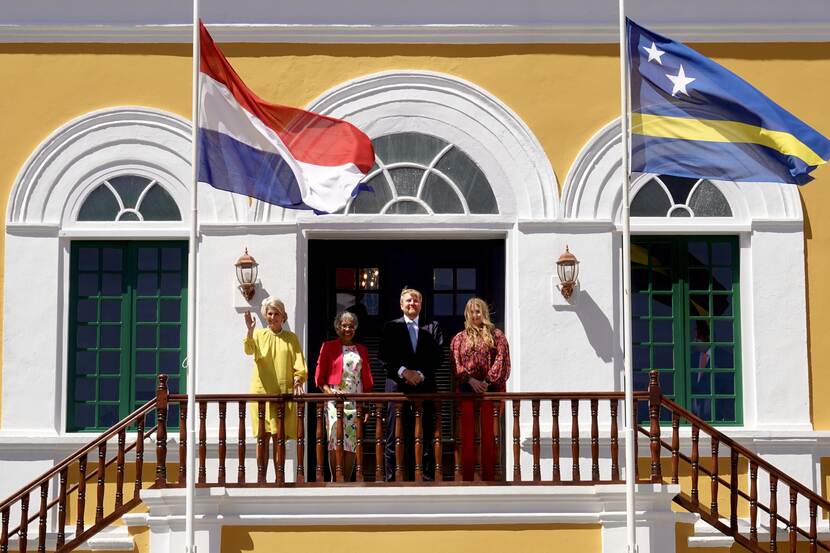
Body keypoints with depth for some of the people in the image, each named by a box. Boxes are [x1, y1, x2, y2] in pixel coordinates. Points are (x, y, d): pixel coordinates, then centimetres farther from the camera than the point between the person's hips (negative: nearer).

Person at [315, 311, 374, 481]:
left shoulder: (361, 350, 16)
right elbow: (319, 377, 4)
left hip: (355, 401, 3)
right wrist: (329, 392, -13)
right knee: (335, 441, -9)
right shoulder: (328, 347, 7)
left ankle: (347, 482, 4)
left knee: (351, 444, -1)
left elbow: (367, 379, 16)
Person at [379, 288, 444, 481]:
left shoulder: (432, 328, 13)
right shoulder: (390, 327, 10)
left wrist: (421, 374, -9)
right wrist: (403, 371, -12)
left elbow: (438, 357, 4)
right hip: (398, 388, -1)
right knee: (394, 439, -2)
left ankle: (428, 479, 3)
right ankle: (391, 480, 1)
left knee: (426, 438, 1)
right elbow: (384, 358, 1)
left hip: (425, 388, 1)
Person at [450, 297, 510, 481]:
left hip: (489, 389, -1)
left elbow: (501, 362, -2)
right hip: (467, 390, 1)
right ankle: (467, 477, 3)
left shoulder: (496, 335, 8)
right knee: (467, 435, 0)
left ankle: (488, 477, 3)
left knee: (488, 434, -1)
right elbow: (456, 364, 3)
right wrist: (471, 380, -11)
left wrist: (488, 381, -12)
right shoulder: (459, 338, 13)